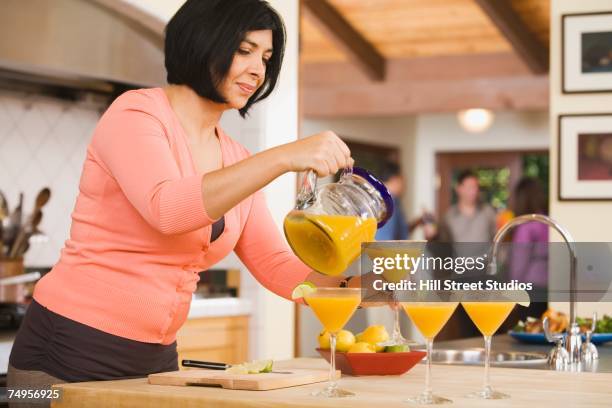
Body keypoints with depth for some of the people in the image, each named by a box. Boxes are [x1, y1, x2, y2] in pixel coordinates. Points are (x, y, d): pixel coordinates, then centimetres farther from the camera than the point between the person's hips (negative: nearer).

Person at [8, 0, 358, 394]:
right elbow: (167, 207, -29)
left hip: (155, 361, 7)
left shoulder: (238, 162, 11)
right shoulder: (136, 113, -10)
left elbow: (279, 268, 8)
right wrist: (284, 157, -34)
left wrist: (349, 275, -11)